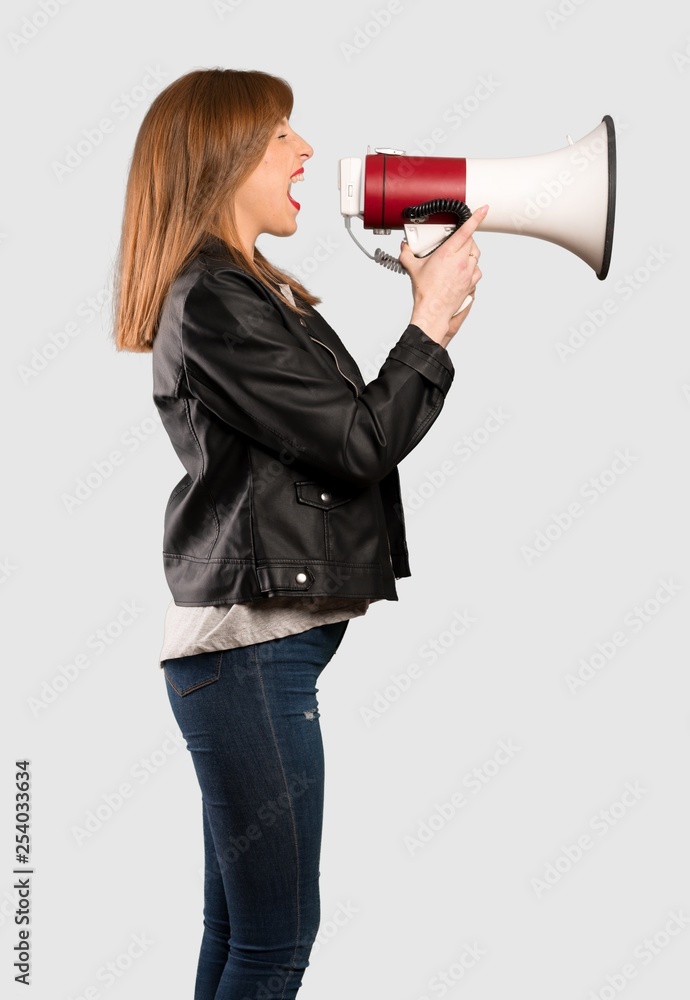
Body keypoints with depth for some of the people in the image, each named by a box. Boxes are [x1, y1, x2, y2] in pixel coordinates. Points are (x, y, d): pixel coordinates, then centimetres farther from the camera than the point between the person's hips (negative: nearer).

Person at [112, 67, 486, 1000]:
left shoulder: (250, 293, 17)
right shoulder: (214, 301, -14)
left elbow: (346, 434, 18)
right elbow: (358, 443, -15)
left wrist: (433, 324, 9)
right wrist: (432, 321, -5)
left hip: (253, 649, 10)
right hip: (251, 650, -10)